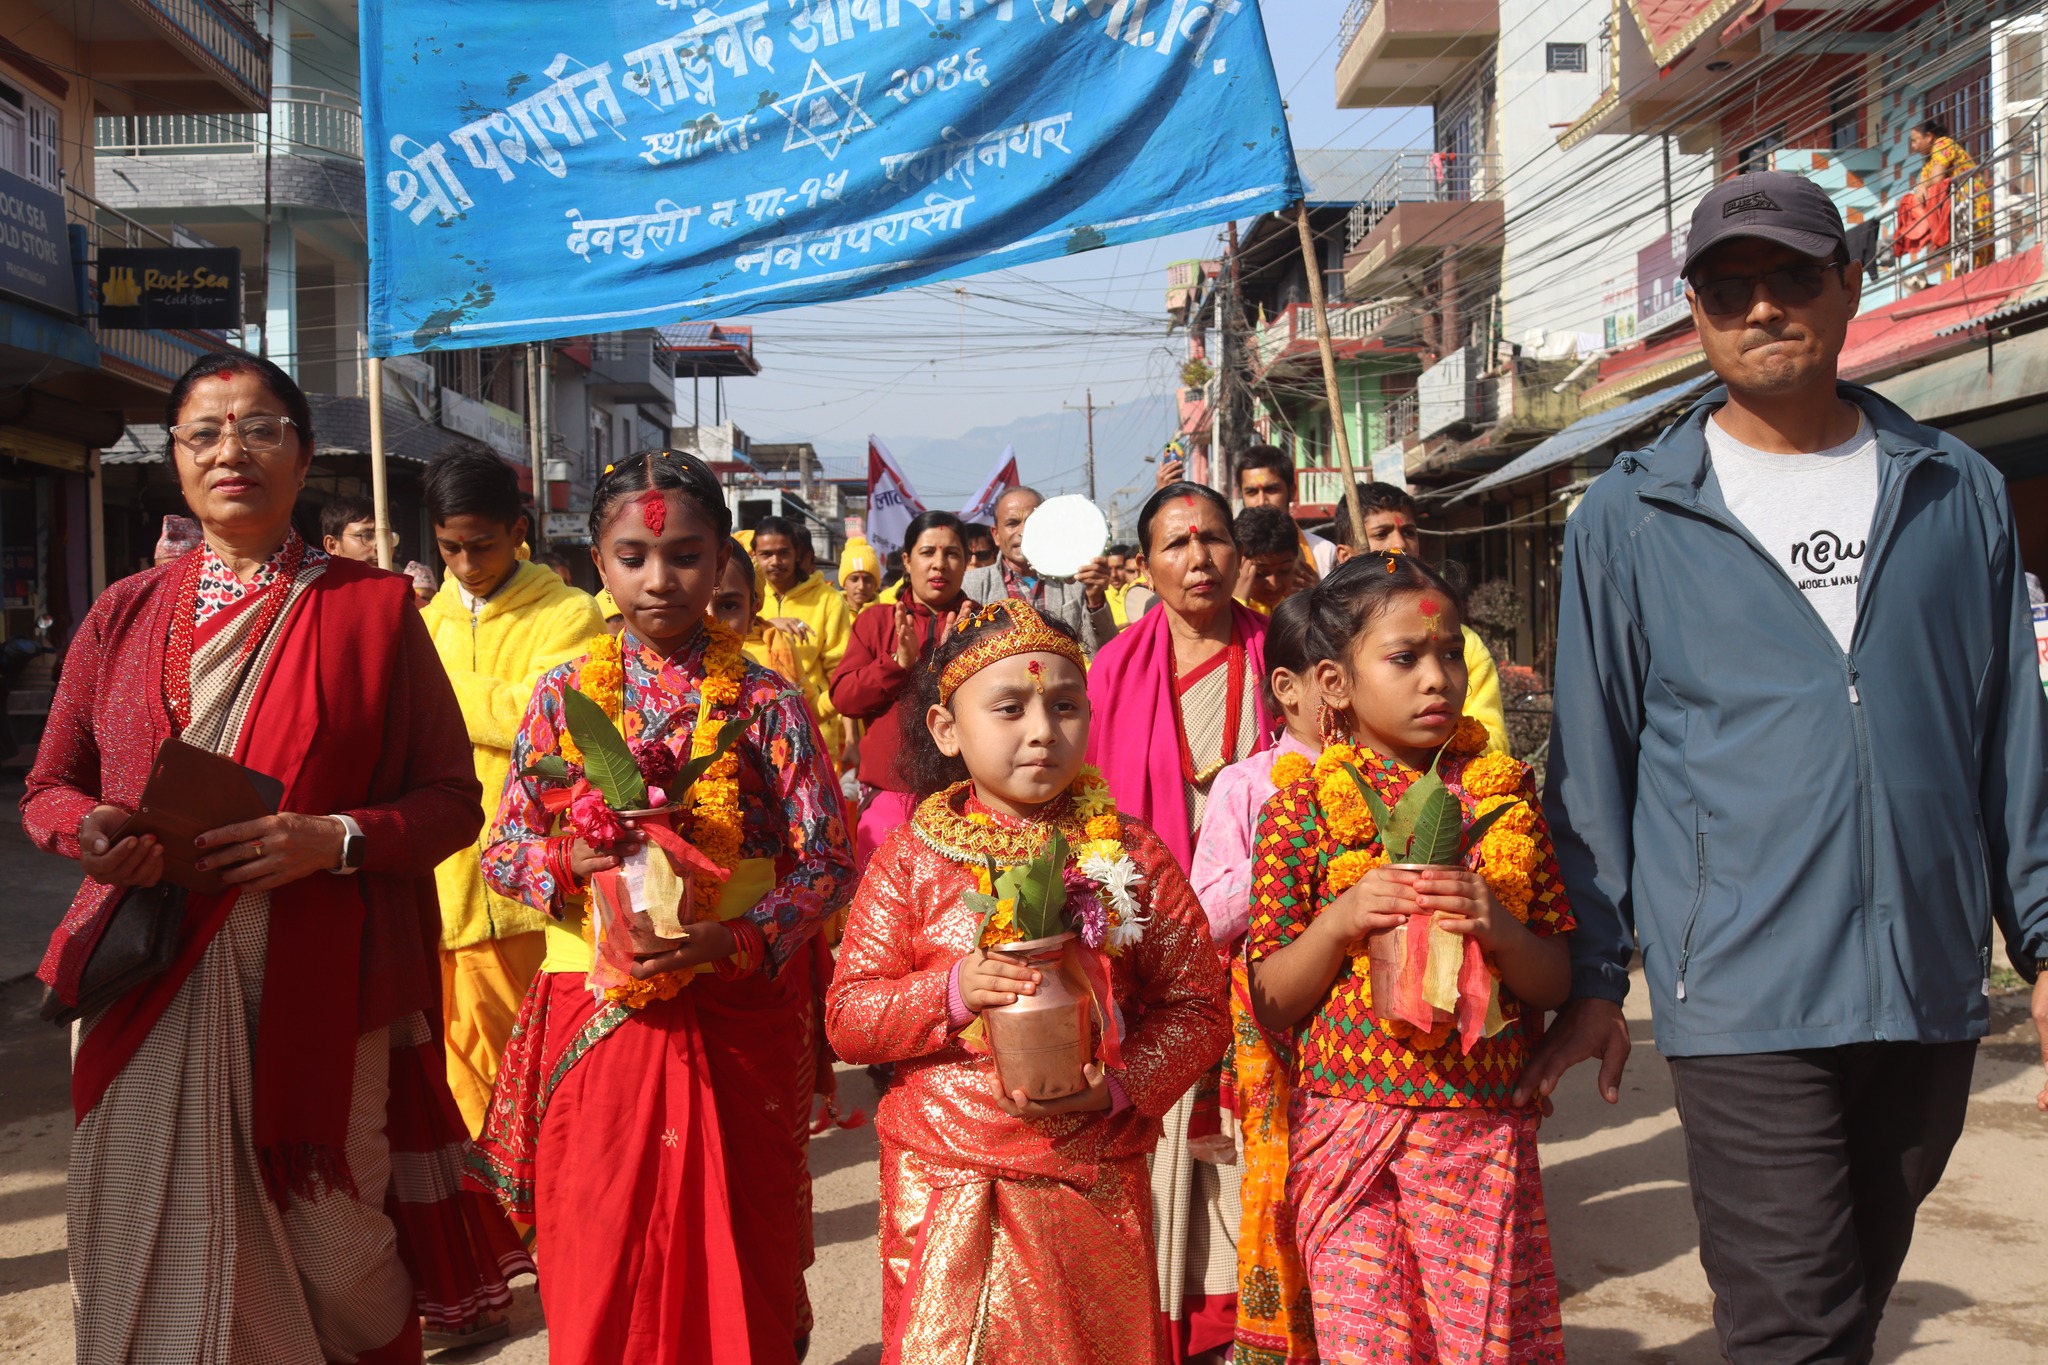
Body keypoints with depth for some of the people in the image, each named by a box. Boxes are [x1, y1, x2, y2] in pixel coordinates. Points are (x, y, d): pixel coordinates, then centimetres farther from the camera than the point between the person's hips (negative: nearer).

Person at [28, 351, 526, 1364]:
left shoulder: (371, 607, 3)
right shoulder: (125, 614, 11)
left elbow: (451, 800, 2)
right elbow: (48, 787, 16)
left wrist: (334, 840, -16)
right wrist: (89, 829, -7)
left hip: (321, 990, -2)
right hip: (150, 989, 2)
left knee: (331, 1255, 3)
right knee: (153, 1254, 4)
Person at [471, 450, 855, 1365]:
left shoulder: (767, 702, -3)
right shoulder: (564, 696, 2)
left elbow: (829, 862, -5)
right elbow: (502, 851, 5)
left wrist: (735, 938, -21)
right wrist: (571, 860, -17)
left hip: (735, 1025, -1)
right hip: (594, 1022, 1)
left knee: (734, 1275, 10)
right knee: (598, 1285, 11)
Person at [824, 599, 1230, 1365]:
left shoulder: (1131, 857, 0)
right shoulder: (911, 859, -1)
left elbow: (1197, 1007, 1)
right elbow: (846, 1020, -3)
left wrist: (1123, 1085, -16)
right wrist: (952, 992, -20)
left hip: (1091, 1185, 1)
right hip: (941, 1187, 0)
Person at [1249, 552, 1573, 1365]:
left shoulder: (1501, 799, 5)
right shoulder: (1301, 812, -1)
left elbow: (1557, 984, 7)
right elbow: (1269, 1006, 0)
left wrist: (1495, 926, -12)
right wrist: (1339, 922, -16)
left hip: (1485, 1131, 2)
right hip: (1348, 1128, -2)